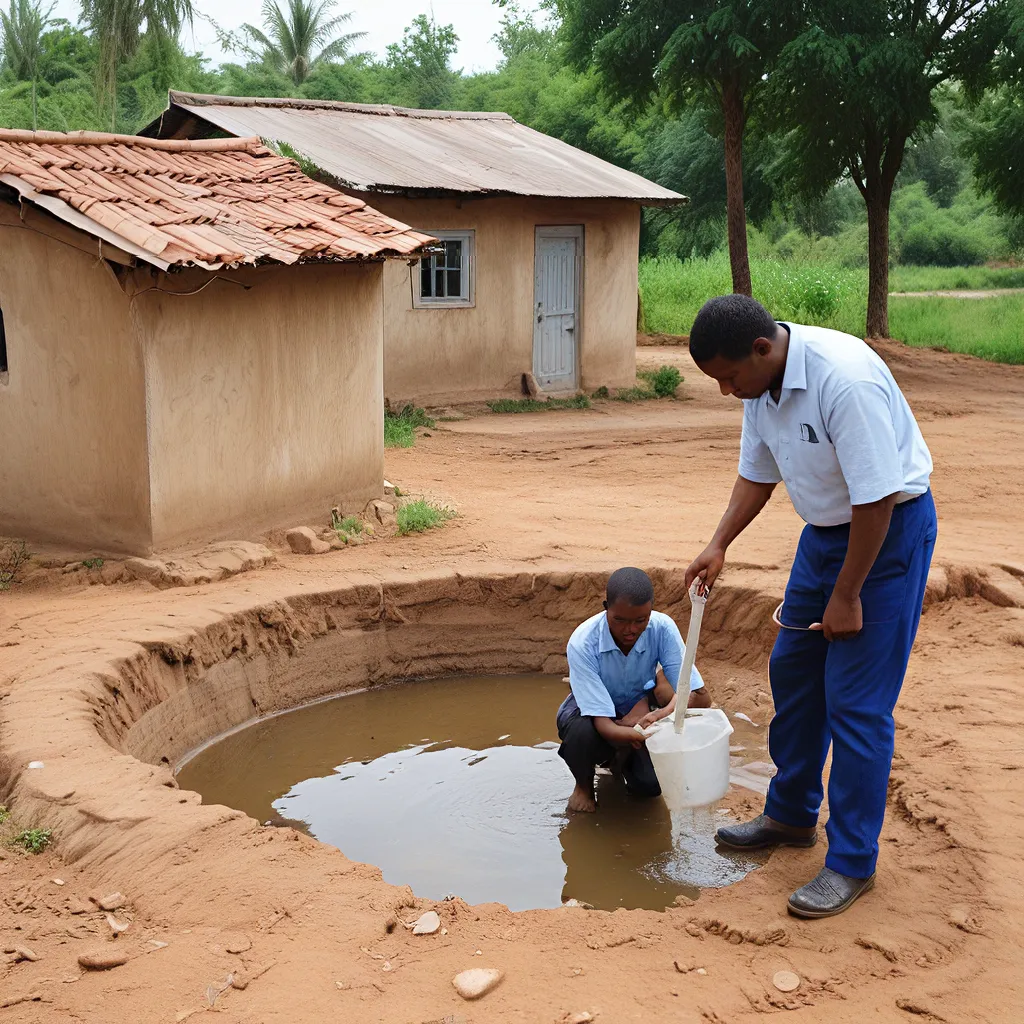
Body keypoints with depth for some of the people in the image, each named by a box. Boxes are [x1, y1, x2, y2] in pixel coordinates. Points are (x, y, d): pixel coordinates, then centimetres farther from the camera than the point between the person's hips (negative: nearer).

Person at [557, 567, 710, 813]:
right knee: (582, 732, -36)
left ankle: (619, 759, 18)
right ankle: (583, 785, -1)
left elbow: (700, 697, -26)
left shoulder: (662, 628, -26)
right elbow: (602, 722, -36)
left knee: (649, 786, -18)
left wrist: (658, 715, -46)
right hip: (591, 712, -2)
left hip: (637, 712, 3)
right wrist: (636, 735, -58)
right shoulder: (582, 643, -33)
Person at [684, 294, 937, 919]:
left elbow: (877, 497, -27)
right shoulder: (761, 384, -4)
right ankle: (792, 816, 33)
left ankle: (853, 863, 8)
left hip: (890, 529, -9)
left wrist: (846, 596, -20)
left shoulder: (845, 379, -31)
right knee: (793, 673, 15)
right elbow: (758, 473, 12)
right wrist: (720, 545, 2)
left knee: (857, 702, -6)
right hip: (826, 527, 9)